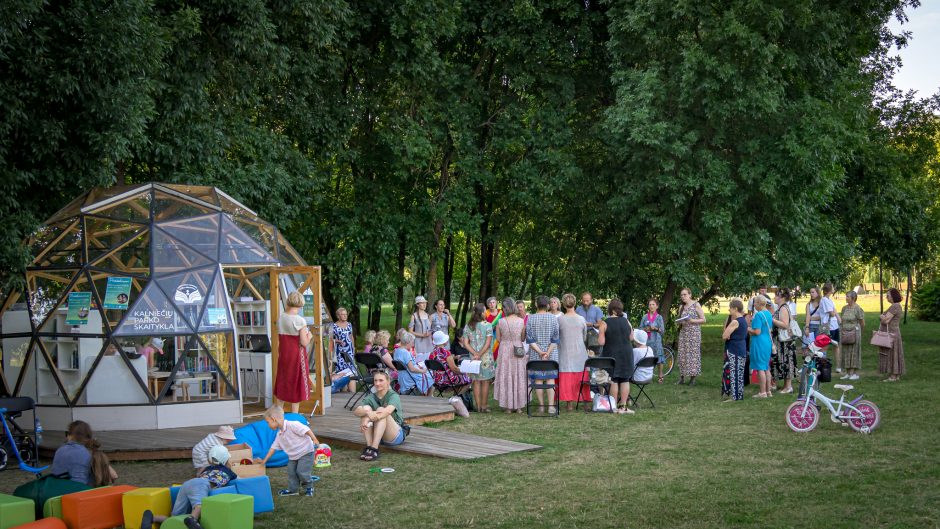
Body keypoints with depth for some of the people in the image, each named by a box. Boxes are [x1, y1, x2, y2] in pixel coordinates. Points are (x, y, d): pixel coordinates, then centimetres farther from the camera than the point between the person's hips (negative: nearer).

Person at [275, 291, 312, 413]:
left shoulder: (280, 318, 3)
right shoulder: (300, 321, -15)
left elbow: (278, 341, 8)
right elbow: (304, 343, -15)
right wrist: (309, 336, 3)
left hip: (283, 356, 6)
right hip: (296, 357, -6)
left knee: (282, 385, 16)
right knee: (296, 386, 4)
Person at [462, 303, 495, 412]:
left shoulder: (468, 326, 5)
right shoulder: (487, 325, -7)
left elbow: (465, 343, -2)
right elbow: (488, 343, -15)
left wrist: (475, 353, -7)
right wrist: (479, 355, -12)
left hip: (473, 357, 3)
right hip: (486, 358, -3)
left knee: (476, 381, 8)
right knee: (485, 382, 4)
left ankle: (478, 406, 9)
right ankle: (484, 406, 5)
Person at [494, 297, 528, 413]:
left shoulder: (500, 322, -11)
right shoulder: (521, 321, -8)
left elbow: (498, 339, -4)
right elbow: (523, 338, 0)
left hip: (505, 351, -1)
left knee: (506, 378, 8)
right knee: (519, 377, 12)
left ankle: (508, 407, 10)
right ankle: (519, 406, 16)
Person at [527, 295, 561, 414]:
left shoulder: (530, 319, -5)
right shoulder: (553, 318, -3)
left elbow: (529, 339, -8)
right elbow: (555, 339, -7)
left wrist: (539, 351, -9)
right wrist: (548, 353, -10)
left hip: (535, 354, 0)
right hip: (551, 354, 0)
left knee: (538, 379, 6)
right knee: (550, 379, 4)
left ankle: (541, 406, 8)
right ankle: (551, 406, -2)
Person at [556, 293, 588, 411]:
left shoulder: (560, 319, -10)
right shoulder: (582, 319, -3)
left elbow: (555, 337, 0)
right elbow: (585, 336, 10)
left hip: (565, 352, -2)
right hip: (580, 353, 2)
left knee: (566, 377, 3)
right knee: (580, 377, 10)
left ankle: (569, 403, 3)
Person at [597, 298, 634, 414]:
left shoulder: (605, 323, -11)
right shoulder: (626, 321, 0)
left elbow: (601, 342, -12)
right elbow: (631, 337, 9)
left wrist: (600, 334, 7)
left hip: (612, 354, -2)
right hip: (626, 353, 2)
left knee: (613, 380, 5)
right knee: (625, 380, 7)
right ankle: (623, 406, 8)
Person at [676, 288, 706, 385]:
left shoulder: (696, 305, -2)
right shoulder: (681, 307, 13)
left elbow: (703, 319, -4)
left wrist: (692, 320, -17)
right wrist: (679, 322, -2)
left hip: (694, 333, -5)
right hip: (683, 333, 5)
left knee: (693, 354, -6)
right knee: (682, 354, 0)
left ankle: (693, 378, 0)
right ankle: (682, 378, 5)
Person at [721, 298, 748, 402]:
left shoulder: (735, 322, -19)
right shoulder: (743, 320, 11)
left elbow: (724, 336, -17)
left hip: (734, 351, -10)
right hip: (741, 349, 10)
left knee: (733, 372, -4)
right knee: (738, 373, 14)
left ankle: (734, 396, -1)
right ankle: (738, 394, 20)